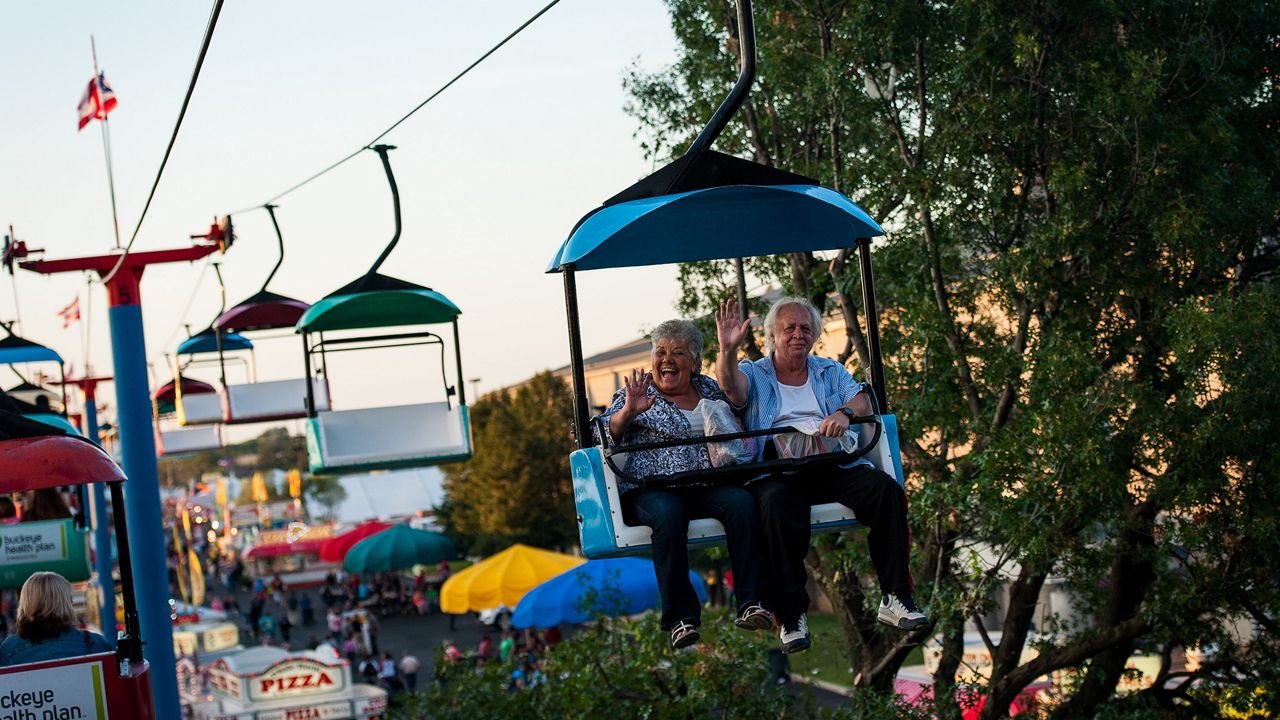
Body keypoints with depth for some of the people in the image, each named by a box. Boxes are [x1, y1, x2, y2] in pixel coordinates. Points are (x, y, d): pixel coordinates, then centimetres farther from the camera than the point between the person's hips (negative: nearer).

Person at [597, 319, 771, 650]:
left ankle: (751, 605, -32)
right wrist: (628, 412, -20)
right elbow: (602, 434, -1)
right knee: (669, 514, -37)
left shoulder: (709, 390, 20)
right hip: (650, 490, -3)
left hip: (706, 488, 3)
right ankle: (680, 619, -35)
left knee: (741, 502, -29)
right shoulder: (637, 394, 10)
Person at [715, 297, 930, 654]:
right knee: (776, 504, -37)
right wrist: (727, 350, -30)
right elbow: (731, 386, -9)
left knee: (887, 489, -24)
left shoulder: (830, 371, 24)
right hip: (777, 471, -3)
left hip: (834, 464, 3)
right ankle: (791, 615, -31)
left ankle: (894, 599, -20)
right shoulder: (754, 373, 15)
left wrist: (844, 413, -18)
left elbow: (863, 401, 6)